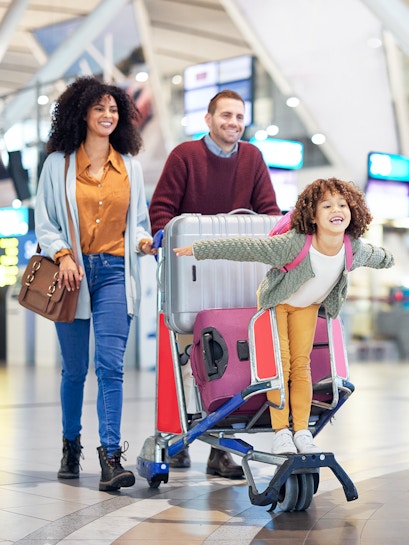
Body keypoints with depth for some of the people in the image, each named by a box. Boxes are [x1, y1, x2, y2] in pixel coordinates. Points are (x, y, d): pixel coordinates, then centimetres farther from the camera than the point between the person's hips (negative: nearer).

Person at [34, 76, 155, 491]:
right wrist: (63, 255, -11)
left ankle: (111, 456, -12)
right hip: (73, 272, -1)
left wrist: (142, 240, -4)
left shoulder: (130, 166, 13)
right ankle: (71, 444, 27)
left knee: (110, 365, -11)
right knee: (74, 368, 7)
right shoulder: (58, 163, 6)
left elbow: (138, 220, 17)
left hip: (114, 272, 1)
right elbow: (44, 221, 5)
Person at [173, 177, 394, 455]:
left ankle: (302, 432, 5)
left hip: (308, 306, 3)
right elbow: (246, 247, -36)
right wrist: (199, 249, -34)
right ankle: (281, 432, 0)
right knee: (279, 364, -7)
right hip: (276, 301, -3)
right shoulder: (294, 244, -40)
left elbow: (376, 255, 3)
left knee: (301, 364, 1)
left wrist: (388, 259, 25)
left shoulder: (355, 247, -23)